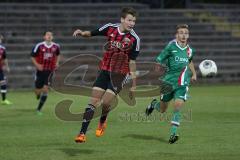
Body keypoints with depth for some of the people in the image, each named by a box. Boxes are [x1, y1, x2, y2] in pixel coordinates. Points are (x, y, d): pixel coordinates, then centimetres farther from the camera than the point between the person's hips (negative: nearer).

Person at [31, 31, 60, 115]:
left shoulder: (56, 46, 0)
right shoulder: (39, 46, -9)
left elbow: (57, 54, 21)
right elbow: (32, 56, -1)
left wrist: (57, 62, 5)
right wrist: (37, 65, -14)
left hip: (49, 71, 1)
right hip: (40, 70, -1)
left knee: (45, 89, -10)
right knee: (38, 91, 3)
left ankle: (39, 109, -1)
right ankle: (38, 94, 44)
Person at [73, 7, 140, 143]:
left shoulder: (134, 39, -11)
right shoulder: (110, 28, -4)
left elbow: (132, 62, -6)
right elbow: (92, 33, 9)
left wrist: (134, 84, -5)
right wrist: (82, 33, -13)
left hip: (120, 73, -3)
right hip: (105, 70, 3)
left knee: (106, 102, -13)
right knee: (93, 102, -4)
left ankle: (103, 121, 20)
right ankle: (82, 133, -1)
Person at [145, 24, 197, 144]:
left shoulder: (189, 50, 6)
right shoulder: (171, 46, -9)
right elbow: (159, 61, -8)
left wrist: (194, 73, 23)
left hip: (182, 83, 2)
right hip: (169, 81, -2)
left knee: (178, 105, -19)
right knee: (162, 109, 10)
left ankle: (173, 133, -15)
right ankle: (154, 104, 46)